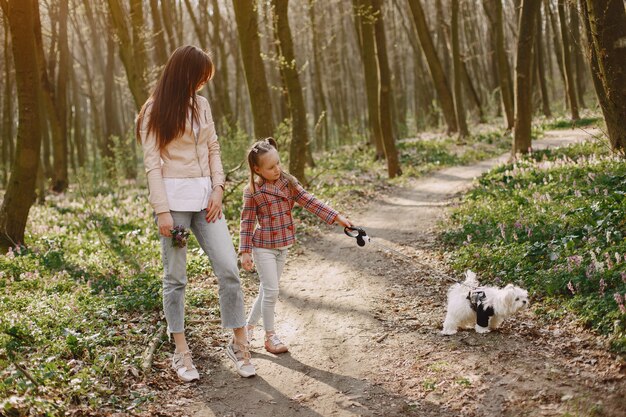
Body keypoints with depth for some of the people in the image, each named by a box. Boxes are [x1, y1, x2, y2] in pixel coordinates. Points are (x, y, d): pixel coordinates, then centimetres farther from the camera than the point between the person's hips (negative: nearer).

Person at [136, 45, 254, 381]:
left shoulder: (200, 105, 14)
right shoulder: (155, 111, -2)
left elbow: (213, 149, 14)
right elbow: (152, 163, -7)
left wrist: (217, 189, 0)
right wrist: (162, 211, -13)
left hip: (204, 196, 5)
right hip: (173, 198, -4)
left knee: (228, 268, -2)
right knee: (175, 277, 3)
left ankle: (239, 344, 9)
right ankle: (181, 353, 13)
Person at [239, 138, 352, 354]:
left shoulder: (288, 182, 0)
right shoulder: (252, 191, -12)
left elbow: (310, 202, -4)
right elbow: (247, 222, -8)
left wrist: (337, 217, -11)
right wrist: (245, 252, -11)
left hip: (282, 247, 5)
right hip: (263, 247, -5)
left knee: (267, 291, 13)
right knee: (271, 291, -6)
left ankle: (249, 326, 30)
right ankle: (270, 337, 8)